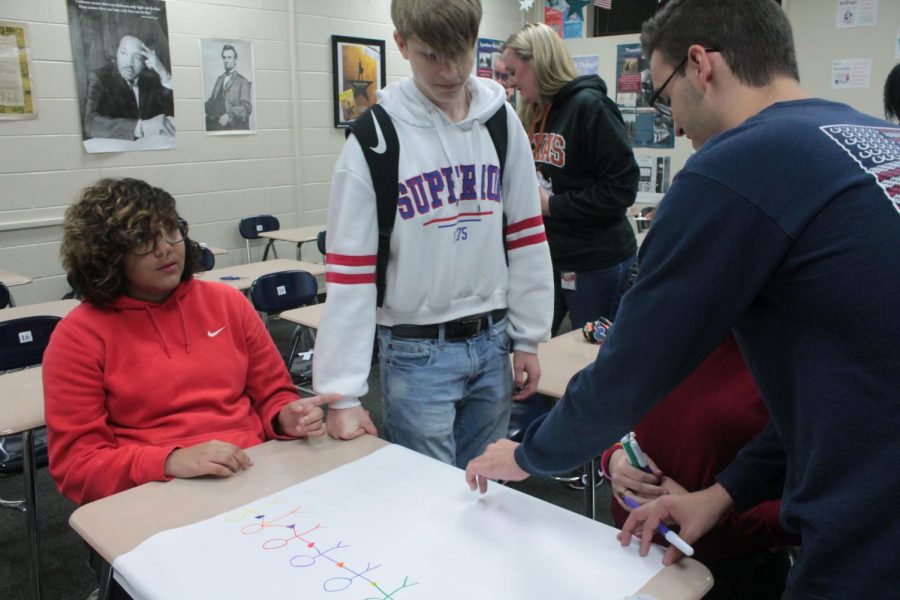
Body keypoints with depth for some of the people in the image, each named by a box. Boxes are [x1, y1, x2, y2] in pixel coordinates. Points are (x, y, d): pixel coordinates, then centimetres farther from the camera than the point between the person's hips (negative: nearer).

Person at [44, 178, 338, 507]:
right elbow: (75, 460, -3)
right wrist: (170, 461, -19)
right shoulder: (79, 335, 0)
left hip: (254, 472, 4)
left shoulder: (227, 302, 10)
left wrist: (287, 418, -7)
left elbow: (272, 395, 16)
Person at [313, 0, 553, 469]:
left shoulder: (501, 121, 1)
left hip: (492, 342, 4)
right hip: (416, 353, -3)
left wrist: (528, 338, 5)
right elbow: (349, 271, -11)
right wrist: (343, 393, -12)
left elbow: (526, 237, 6)